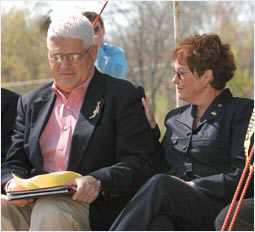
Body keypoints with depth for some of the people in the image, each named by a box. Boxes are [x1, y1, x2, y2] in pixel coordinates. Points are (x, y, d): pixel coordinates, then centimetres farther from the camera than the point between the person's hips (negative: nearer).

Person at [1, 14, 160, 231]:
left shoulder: (122, 96, 6)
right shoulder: (31, 102, 23)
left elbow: (142, 164, -2)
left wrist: (99, 182, -21)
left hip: (89, 203, -4)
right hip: (36, 201, 4)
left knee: (49, 212, -36)